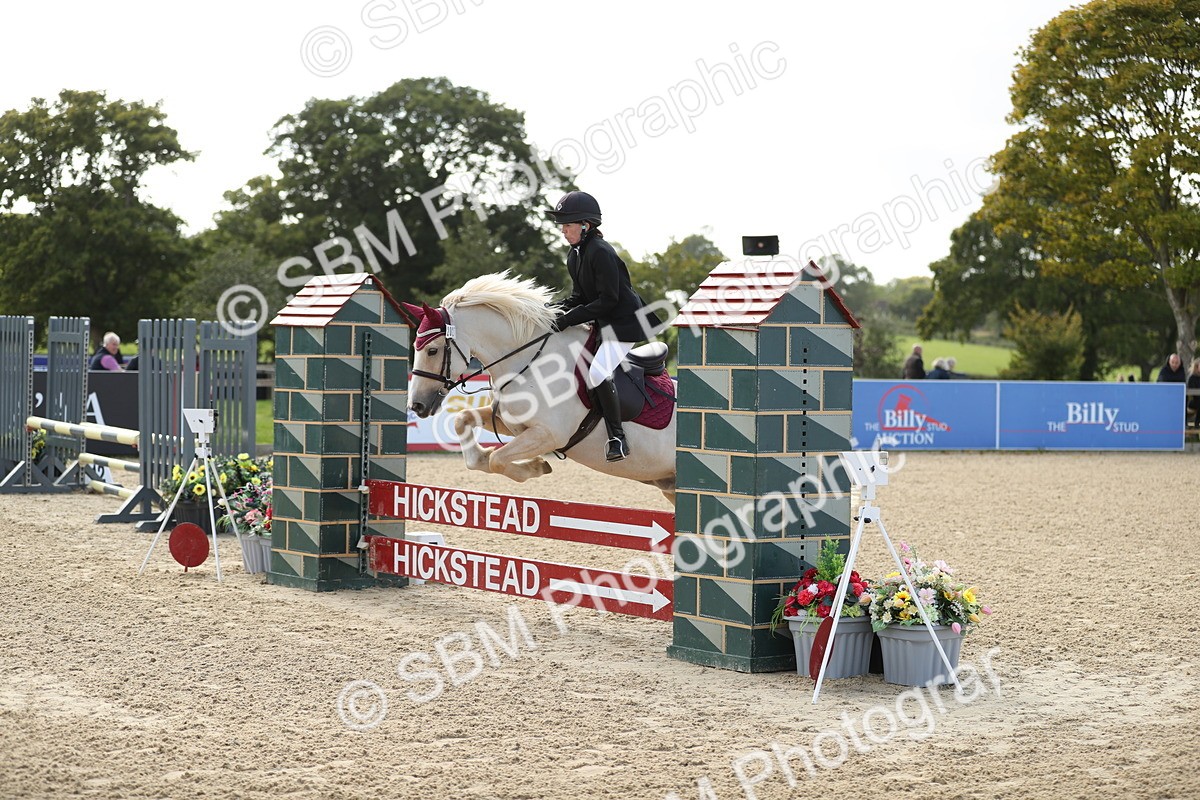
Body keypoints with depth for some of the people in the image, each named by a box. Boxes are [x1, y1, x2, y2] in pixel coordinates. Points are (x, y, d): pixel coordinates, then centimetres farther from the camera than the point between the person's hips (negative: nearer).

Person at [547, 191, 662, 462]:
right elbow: (579, 296, 14)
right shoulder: (574, 256, 9)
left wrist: (570, 318, -24)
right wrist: (559, 311, -6)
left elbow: (608, 300, -23)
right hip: (604, 323, 11)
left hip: (625, 322, -11)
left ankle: (618, 438, -17)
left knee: (598, 373, -24)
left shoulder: (601, 253, -20)